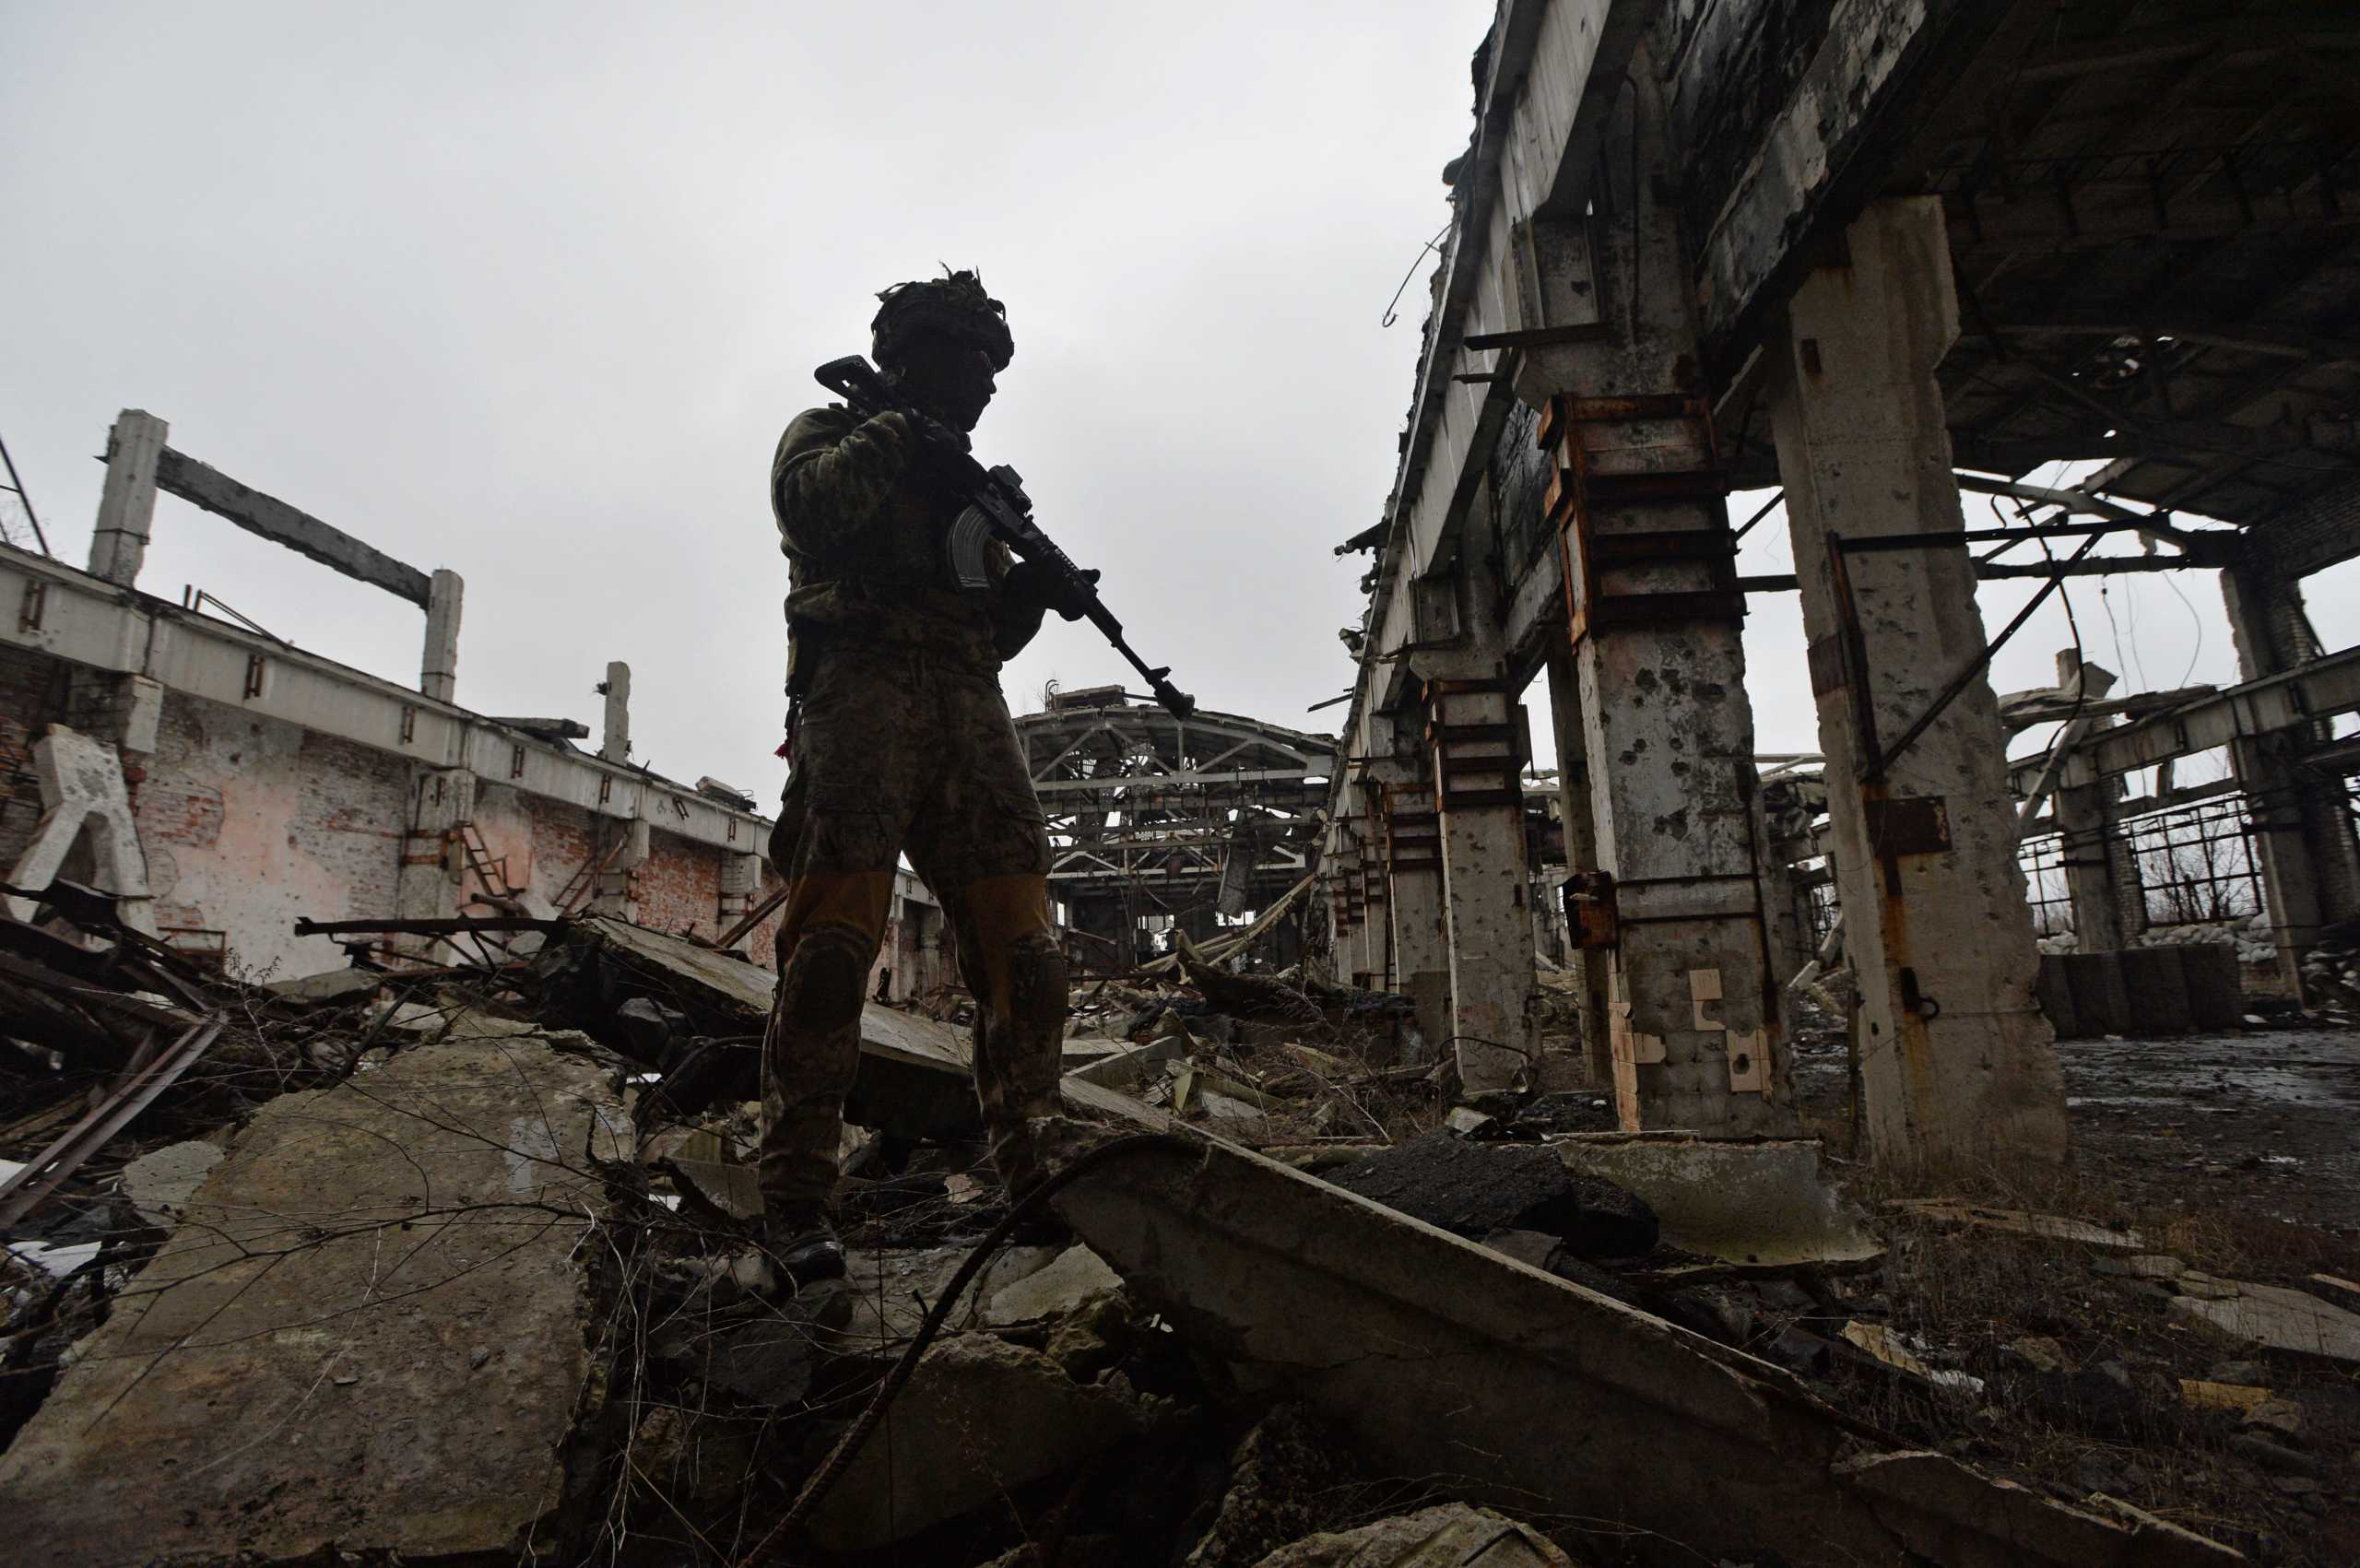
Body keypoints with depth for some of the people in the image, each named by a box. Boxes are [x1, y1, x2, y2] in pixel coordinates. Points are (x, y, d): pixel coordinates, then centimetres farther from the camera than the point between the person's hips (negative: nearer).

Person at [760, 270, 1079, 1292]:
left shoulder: (969, 484, 33)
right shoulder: (830, 432, 19)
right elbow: (806, 498, -6)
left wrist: (1033, 587, 5)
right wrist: (891, 438, -3)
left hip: (970, 708, 5)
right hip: (860, 688, -5)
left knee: (1022, 954, -5)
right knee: (831, 947, -13)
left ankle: (1033, 1172, 2)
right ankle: (795, 1199, -7)